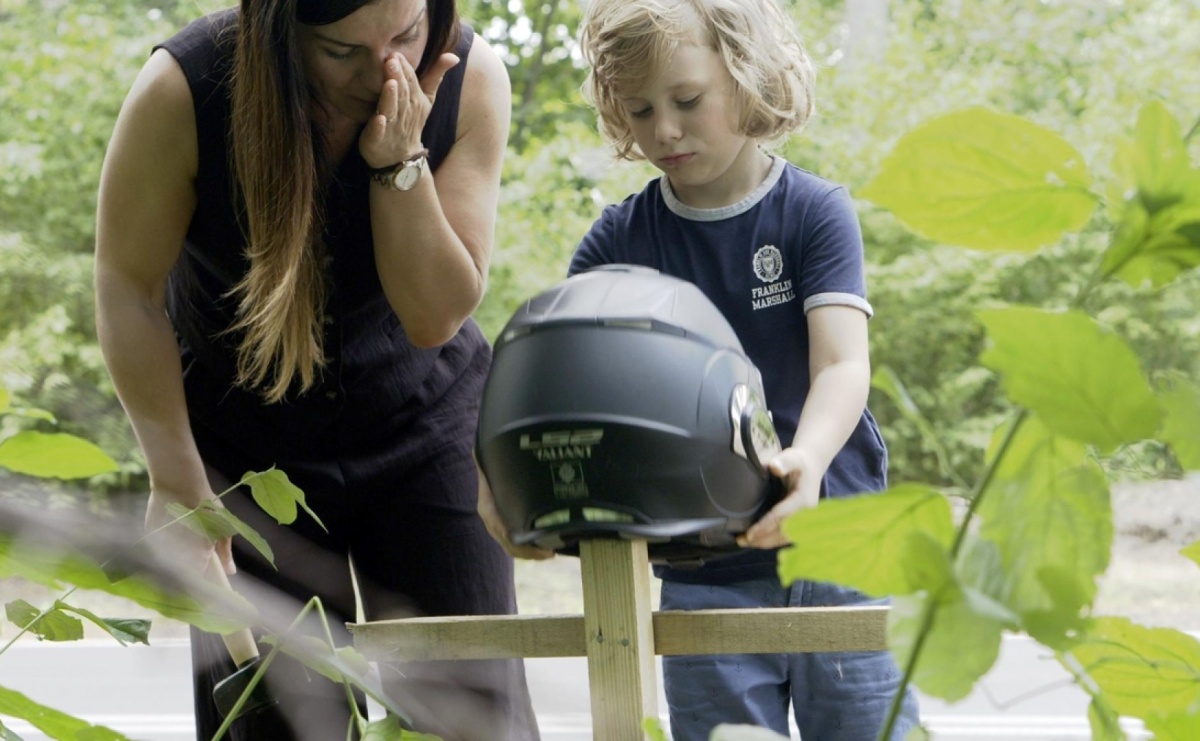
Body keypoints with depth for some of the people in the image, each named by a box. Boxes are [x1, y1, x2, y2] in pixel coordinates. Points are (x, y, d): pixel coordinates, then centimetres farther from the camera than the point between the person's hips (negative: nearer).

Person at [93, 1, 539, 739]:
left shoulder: (471, 78, -20)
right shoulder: (184, 90, -25)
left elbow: (436, 316, -19)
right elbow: (128, 289, -14)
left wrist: (399, 164, -33)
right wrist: (179, 484, -13)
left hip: (424, 412, 1)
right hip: (248, 429, -1)